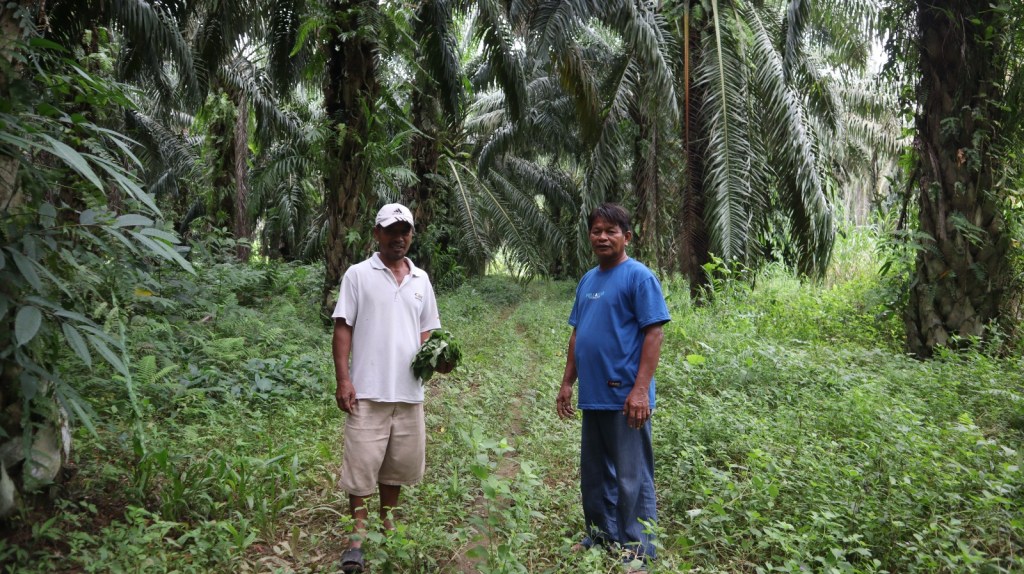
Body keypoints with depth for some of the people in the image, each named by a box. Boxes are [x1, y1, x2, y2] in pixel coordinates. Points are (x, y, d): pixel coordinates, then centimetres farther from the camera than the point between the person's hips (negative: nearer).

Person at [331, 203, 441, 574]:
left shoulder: (421, 280, 12)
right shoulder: (358, 275, -1)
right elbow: (342, 329, -4)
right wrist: (342, 379, -11)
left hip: (409, 391, 4)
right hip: (367, 391, -4)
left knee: (399, 463, 14)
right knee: (361, 465, -1)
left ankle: (387, 523, 31)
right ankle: (358, 536, 11)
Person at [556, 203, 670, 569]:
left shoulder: (639, 276, -9)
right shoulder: (587, 280, 13)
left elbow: (653, 334, -15)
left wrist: (641, 390, -21)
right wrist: (567, 383, 15)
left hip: (625, 397, -8)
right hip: (593, 396, 8)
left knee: (632, 479, 2)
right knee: (595, 475, 17)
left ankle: (637, 551, 14)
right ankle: (601, 538, 33)